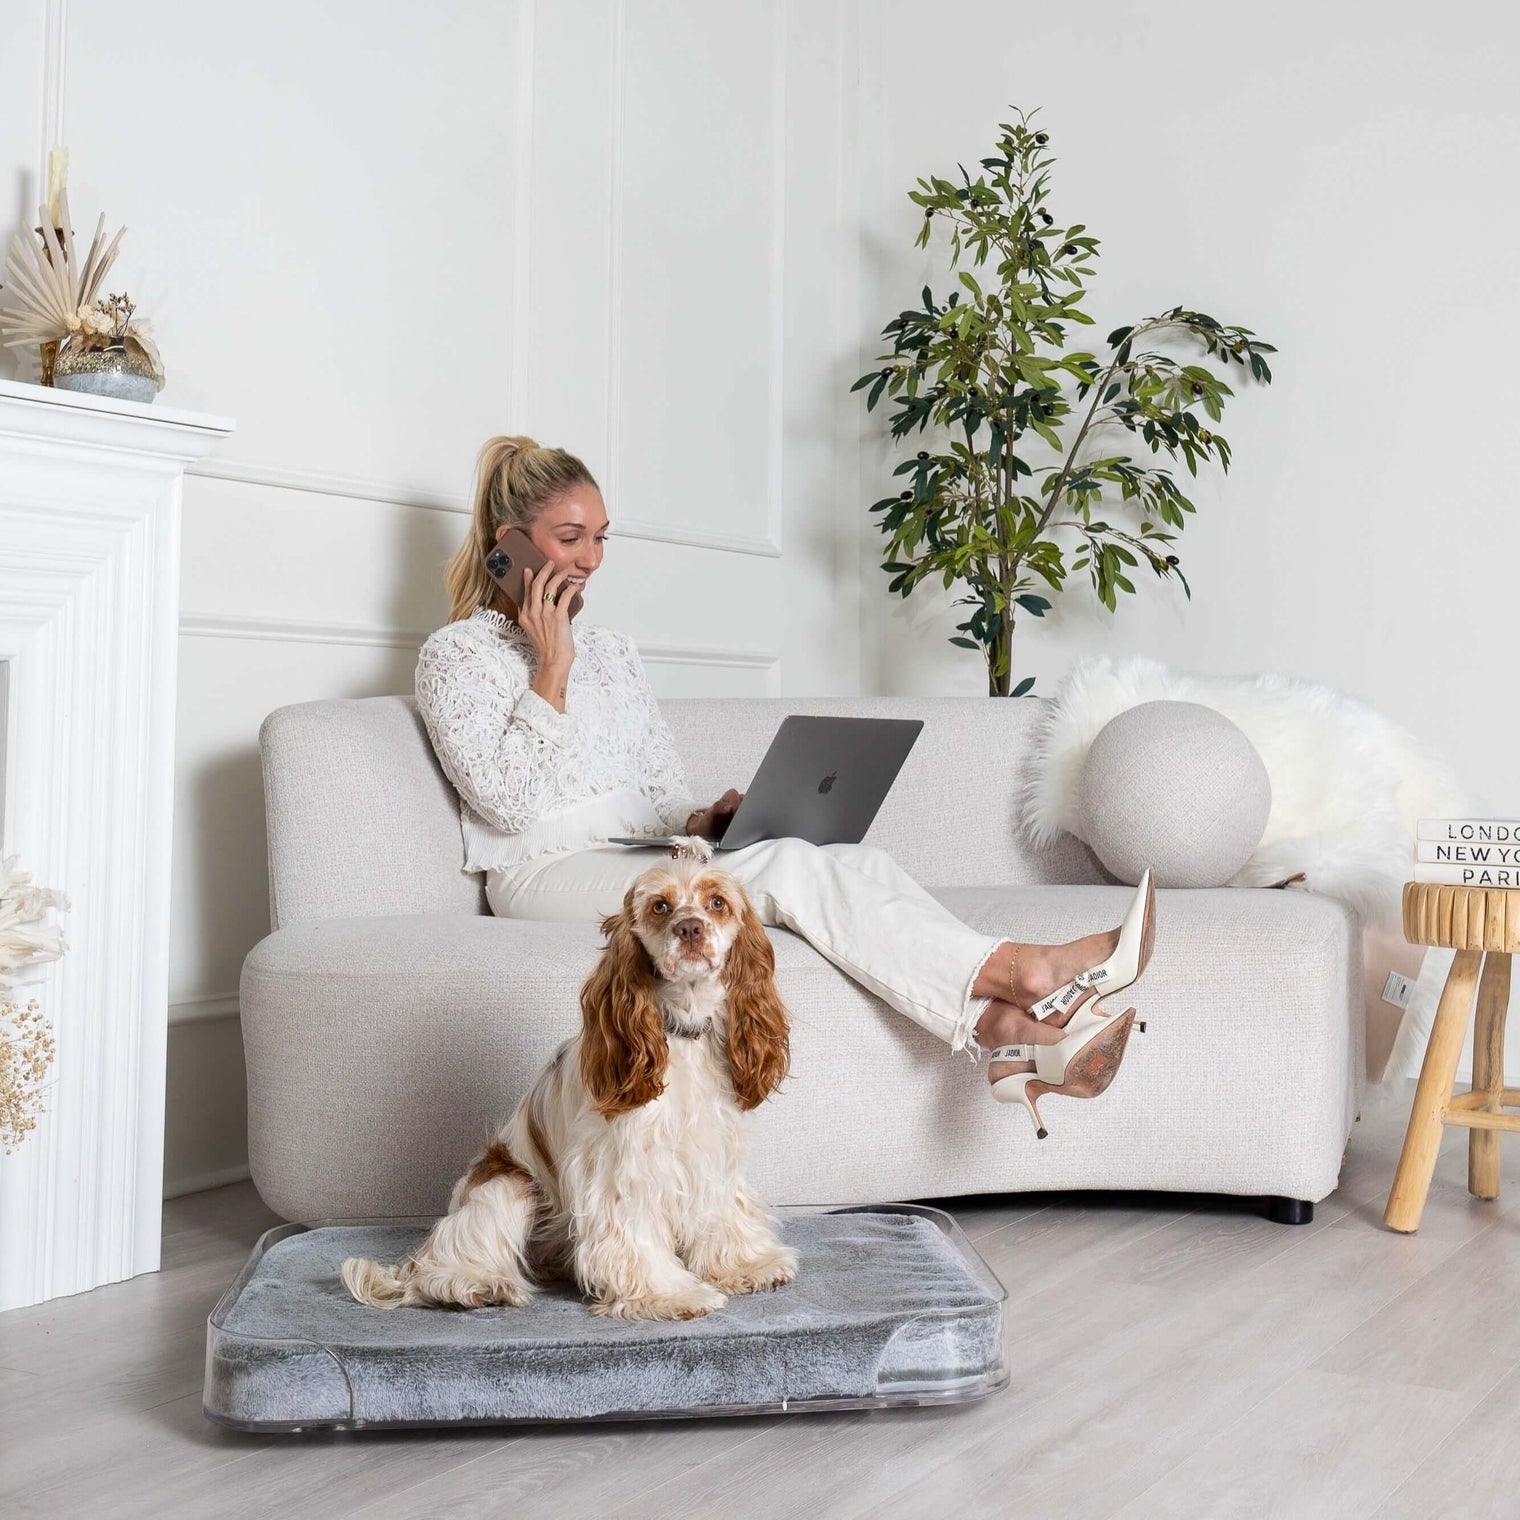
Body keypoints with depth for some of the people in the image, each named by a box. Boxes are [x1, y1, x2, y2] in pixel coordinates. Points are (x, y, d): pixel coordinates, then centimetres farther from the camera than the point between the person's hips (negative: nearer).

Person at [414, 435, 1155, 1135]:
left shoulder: (612, 650, 24)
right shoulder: (456, 654, 5)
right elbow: (506, 800, -10)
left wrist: (702, 820, -3)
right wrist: (552, 669, -8)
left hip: (649, 859, 6)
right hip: (550, 873, -6)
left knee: (859, 862, -23)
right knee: (786, 865, -31)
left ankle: (1007, 1027, -44)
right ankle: (1029, 970, -41)